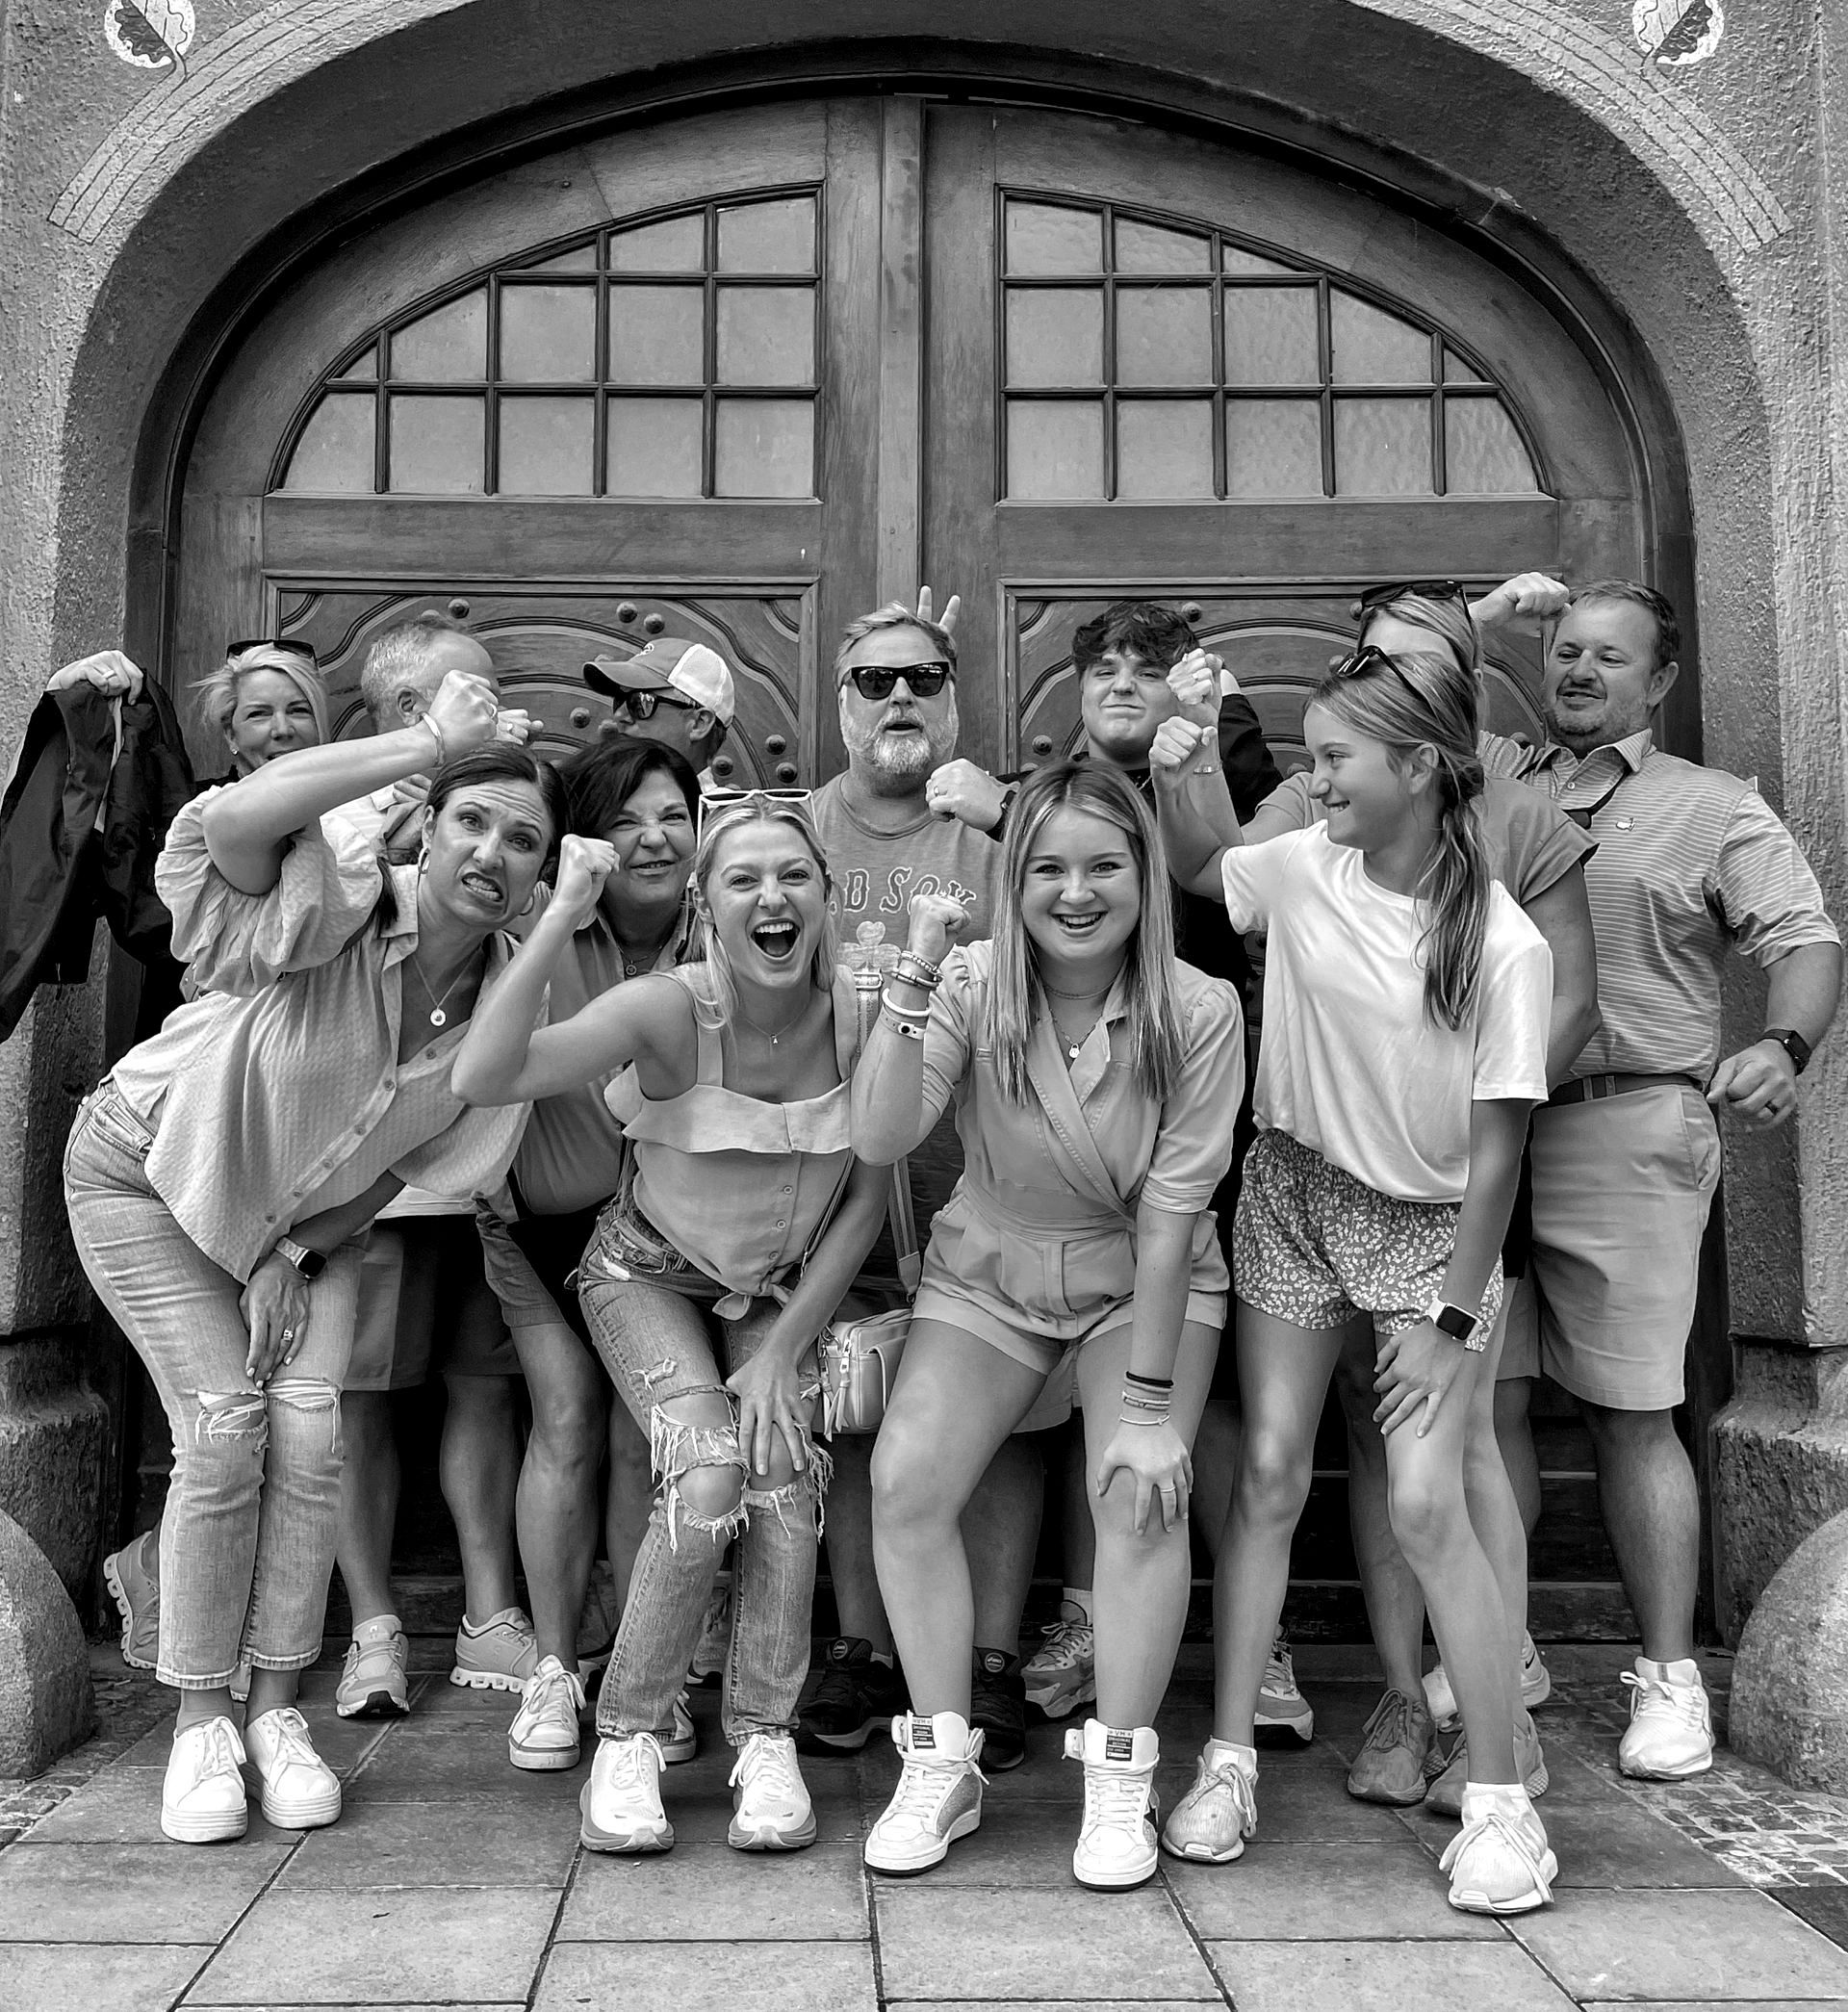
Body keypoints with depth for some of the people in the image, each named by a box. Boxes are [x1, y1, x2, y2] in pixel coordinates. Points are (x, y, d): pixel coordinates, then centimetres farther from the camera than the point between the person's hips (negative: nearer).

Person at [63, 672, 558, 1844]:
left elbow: (413, 1162, -3)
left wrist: (296, 1251, -7)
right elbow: (230, 824, -52)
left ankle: (277, 1710, 8)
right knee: (224, 1428, -12)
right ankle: (201, 1724, 6)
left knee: (309, 1429, -10)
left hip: (304, 1211, 4)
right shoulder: (343, 907, -29)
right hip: (153, 1169, -4)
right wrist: (428, 744, -48)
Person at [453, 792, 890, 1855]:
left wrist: (785, 1347, -11)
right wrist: (563, 917, -46)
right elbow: (485, 1079, -40)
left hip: (784, 1288, 2)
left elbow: (869, 1197, -9)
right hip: (651, 1274, -2)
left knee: (783, 1473, -19)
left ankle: (766, 1739, -1)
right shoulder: (667, 1011, -27)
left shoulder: (862, 1016, -19)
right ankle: (626, 1740, -2)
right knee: (709, 1471, -22)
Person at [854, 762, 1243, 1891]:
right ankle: (942, 1767, 5)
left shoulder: (1197, 1012, -19)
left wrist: (1150, 1402, -19)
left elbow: (1170, 1212, -19)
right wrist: (914, 979, -36)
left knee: (1142, 1491, -21)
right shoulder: (974, 988, -15)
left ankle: (1121, 1785, -1)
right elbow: (881, 1139, -26)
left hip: (1145, 1279, -1)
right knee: (907, 1483, -14)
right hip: (990, 1272, 2)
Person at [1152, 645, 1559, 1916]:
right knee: (1269, 1472, 3)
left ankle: (1501, 1800, 6)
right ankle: (1229, 1760, 14)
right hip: (1295, 1192, 4)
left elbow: (1496, 1151, -15)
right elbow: (1203, 869, 16)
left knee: (1427, 1506, -9)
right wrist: (1177, 778, -5)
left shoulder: (1504, 945, -19)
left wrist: (1450, 1320, -13)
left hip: (1429, 1226, -4)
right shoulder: (1305, 870, -6)